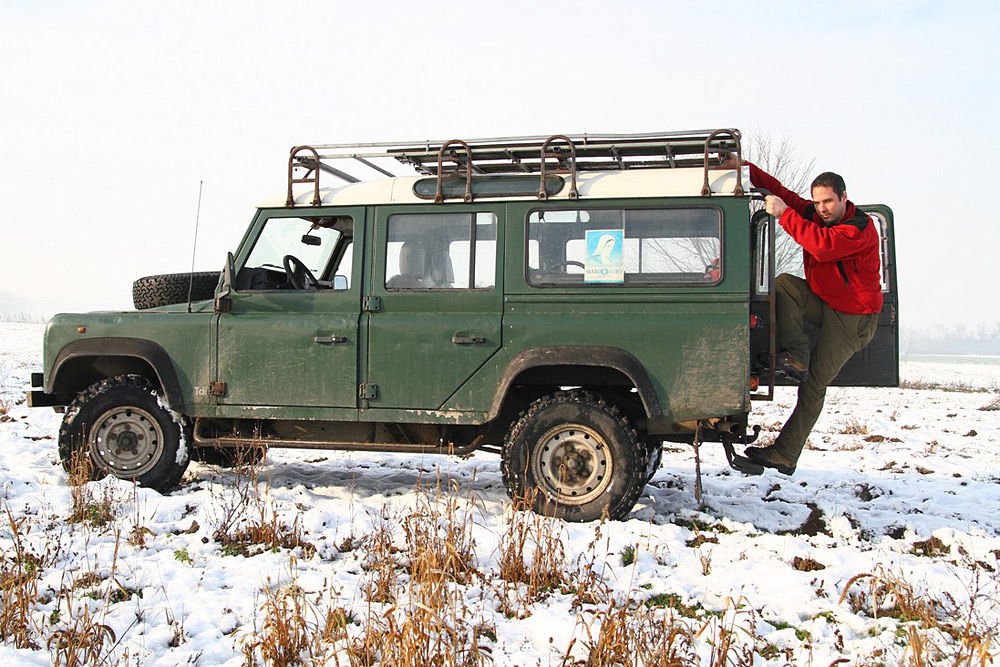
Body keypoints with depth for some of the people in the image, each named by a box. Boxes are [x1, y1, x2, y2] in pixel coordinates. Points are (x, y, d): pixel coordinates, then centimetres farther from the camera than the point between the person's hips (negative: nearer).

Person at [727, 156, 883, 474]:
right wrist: (745, 168, -16)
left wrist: (783, 214, -35)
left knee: (814, 386, -9)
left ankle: (785, 455, -4)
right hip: (821, 302, 7)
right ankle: (795, 358, -20)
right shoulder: (814, 215, 0)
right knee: (783, 283, -21)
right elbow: (782, 193, -3)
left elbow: (823, 245, -38)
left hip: (852, 319, -7)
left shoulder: (861, 228, -22)